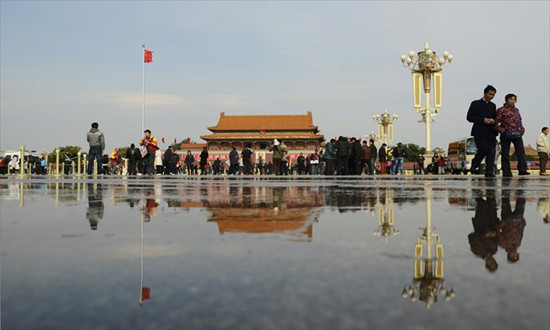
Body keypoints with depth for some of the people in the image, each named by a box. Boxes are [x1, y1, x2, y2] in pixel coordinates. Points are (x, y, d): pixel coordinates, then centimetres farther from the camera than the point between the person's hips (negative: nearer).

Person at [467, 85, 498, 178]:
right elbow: (469, 117, -4)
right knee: (483, 150, -16)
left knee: (491, 152, -5)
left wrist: (494, 121, 1)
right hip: (479, 132, -5)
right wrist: (483, 120, -14)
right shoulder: (475, 104, 4)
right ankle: (474, 166, 7)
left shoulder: (493, 105, 20)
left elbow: (495, 118, 26)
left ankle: (489, 172, -4)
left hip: (491, 132, 5)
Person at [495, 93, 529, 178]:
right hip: (506, 135, -5)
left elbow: (520, 121, 26)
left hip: (517, 134, 5)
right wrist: (502, 130, -14)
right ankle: (506, 173, 3)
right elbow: (496, 122, -4)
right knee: (505, 154, 0)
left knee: (521, 152, -8)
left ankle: (522, 170, -9)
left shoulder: (516, 110, 18)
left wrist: (522, 129, 11)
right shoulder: (501, 110, 0)